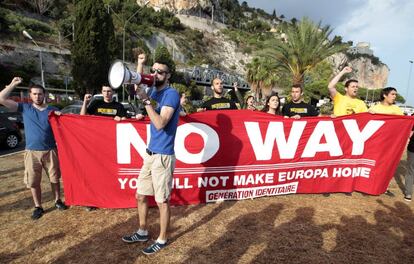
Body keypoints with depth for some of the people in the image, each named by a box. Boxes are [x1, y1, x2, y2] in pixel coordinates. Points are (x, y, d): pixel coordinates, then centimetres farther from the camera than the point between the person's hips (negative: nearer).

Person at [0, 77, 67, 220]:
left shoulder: (53, 110, 4)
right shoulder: (25, 108, 4)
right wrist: (13, 84, -6)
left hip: (50, 151, 0)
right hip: (32, 152, 0)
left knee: (54, 178, 10)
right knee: (33, 182, 6)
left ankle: (58, 201, 27)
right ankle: (38, 207, 21)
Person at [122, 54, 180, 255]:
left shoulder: (171, 94, -14)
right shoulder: (155, 91, 11)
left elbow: (160, 123, -23)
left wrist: (146, 100, -24)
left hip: (163, 155, -9)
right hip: (150, 153, 9)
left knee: (162, 200, 4)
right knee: (141, 195, 17)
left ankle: (162, 240, 22)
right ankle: (142, 232, 36)